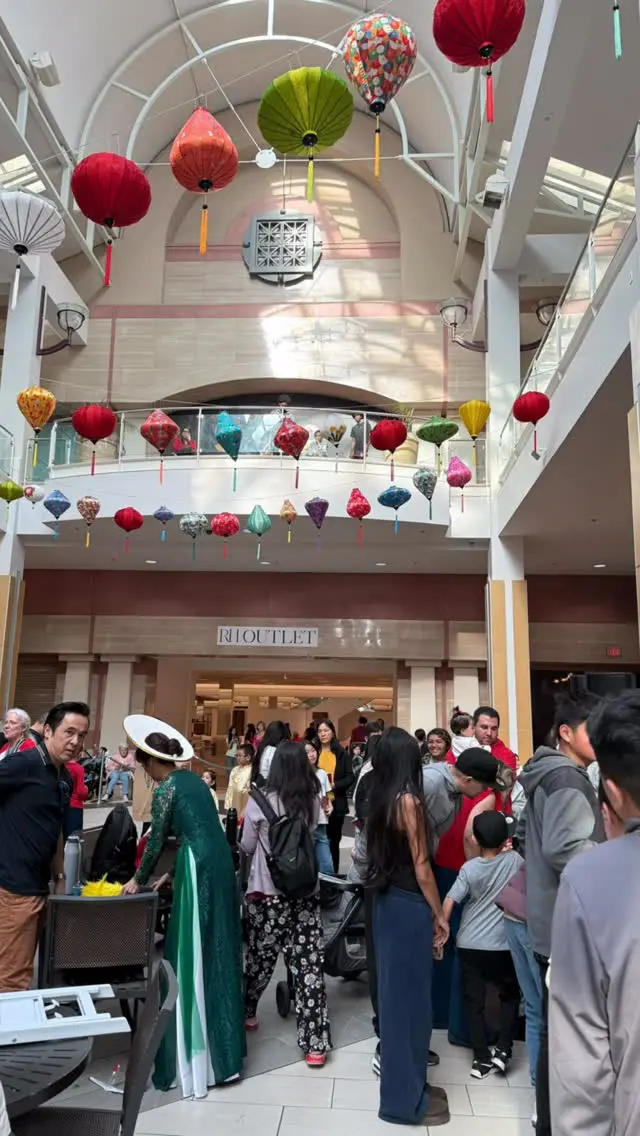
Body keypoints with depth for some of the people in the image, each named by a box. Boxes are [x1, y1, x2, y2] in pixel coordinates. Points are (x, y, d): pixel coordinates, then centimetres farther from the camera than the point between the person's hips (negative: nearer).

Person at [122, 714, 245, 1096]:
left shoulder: (166, 789, -7)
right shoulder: (195, 780, 16)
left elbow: (157, 841, -4)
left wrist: (139, 880, 12)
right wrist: (170, 875, 27)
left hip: (198, 867, -8)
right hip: (220, 860, 8)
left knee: (193, 952, 2)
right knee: (217, 948, 16)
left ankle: (197, 1050, 11)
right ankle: (223, 1045, 28)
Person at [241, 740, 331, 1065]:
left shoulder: (261, 801, -11)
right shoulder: (313, 802, -3)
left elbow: (247, 846, 3)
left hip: (266, 892, -1)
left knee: (260, 957, 16)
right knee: (309, 964, 1)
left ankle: (246, 1012, 38)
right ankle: (315, 1043, 3)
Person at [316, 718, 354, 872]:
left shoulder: (342, 753, -1)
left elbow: (350, 777, -1)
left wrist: (335, 785, -16)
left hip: (336, 803, 0)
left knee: (333, 840, 11)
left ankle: (333, 873, 21)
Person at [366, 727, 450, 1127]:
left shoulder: (382, 799, 4)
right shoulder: (408, 800, -19)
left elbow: (383, 851, 8)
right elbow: (421, 866, -16)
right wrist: (439, 914, -7)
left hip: (388, 900, 8)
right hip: (410, 905, -8)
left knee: (395, 990, 18)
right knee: (410, 993, 4)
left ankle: (405, 1082, 34)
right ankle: (406, 1098, 17)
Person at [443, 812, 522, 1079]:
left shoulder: (469, 869, -9)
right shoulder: (514, 860, -7)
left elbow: (448, 903, -13)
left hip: (469, 945, 0)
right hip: (501, 946, 0)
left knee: (474, 1002, 11)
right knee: (511, 996, 22)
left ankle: (481, 1058, 15)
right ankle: (503, 1050, 15)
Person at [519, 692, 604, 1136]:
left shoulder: (546, 775, 11)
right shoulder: (568, 778, -19)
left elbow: (528, 833, 20)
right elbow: (566, 848, -27)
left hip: (550, 917, 10)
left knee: (555, 1024, 20)